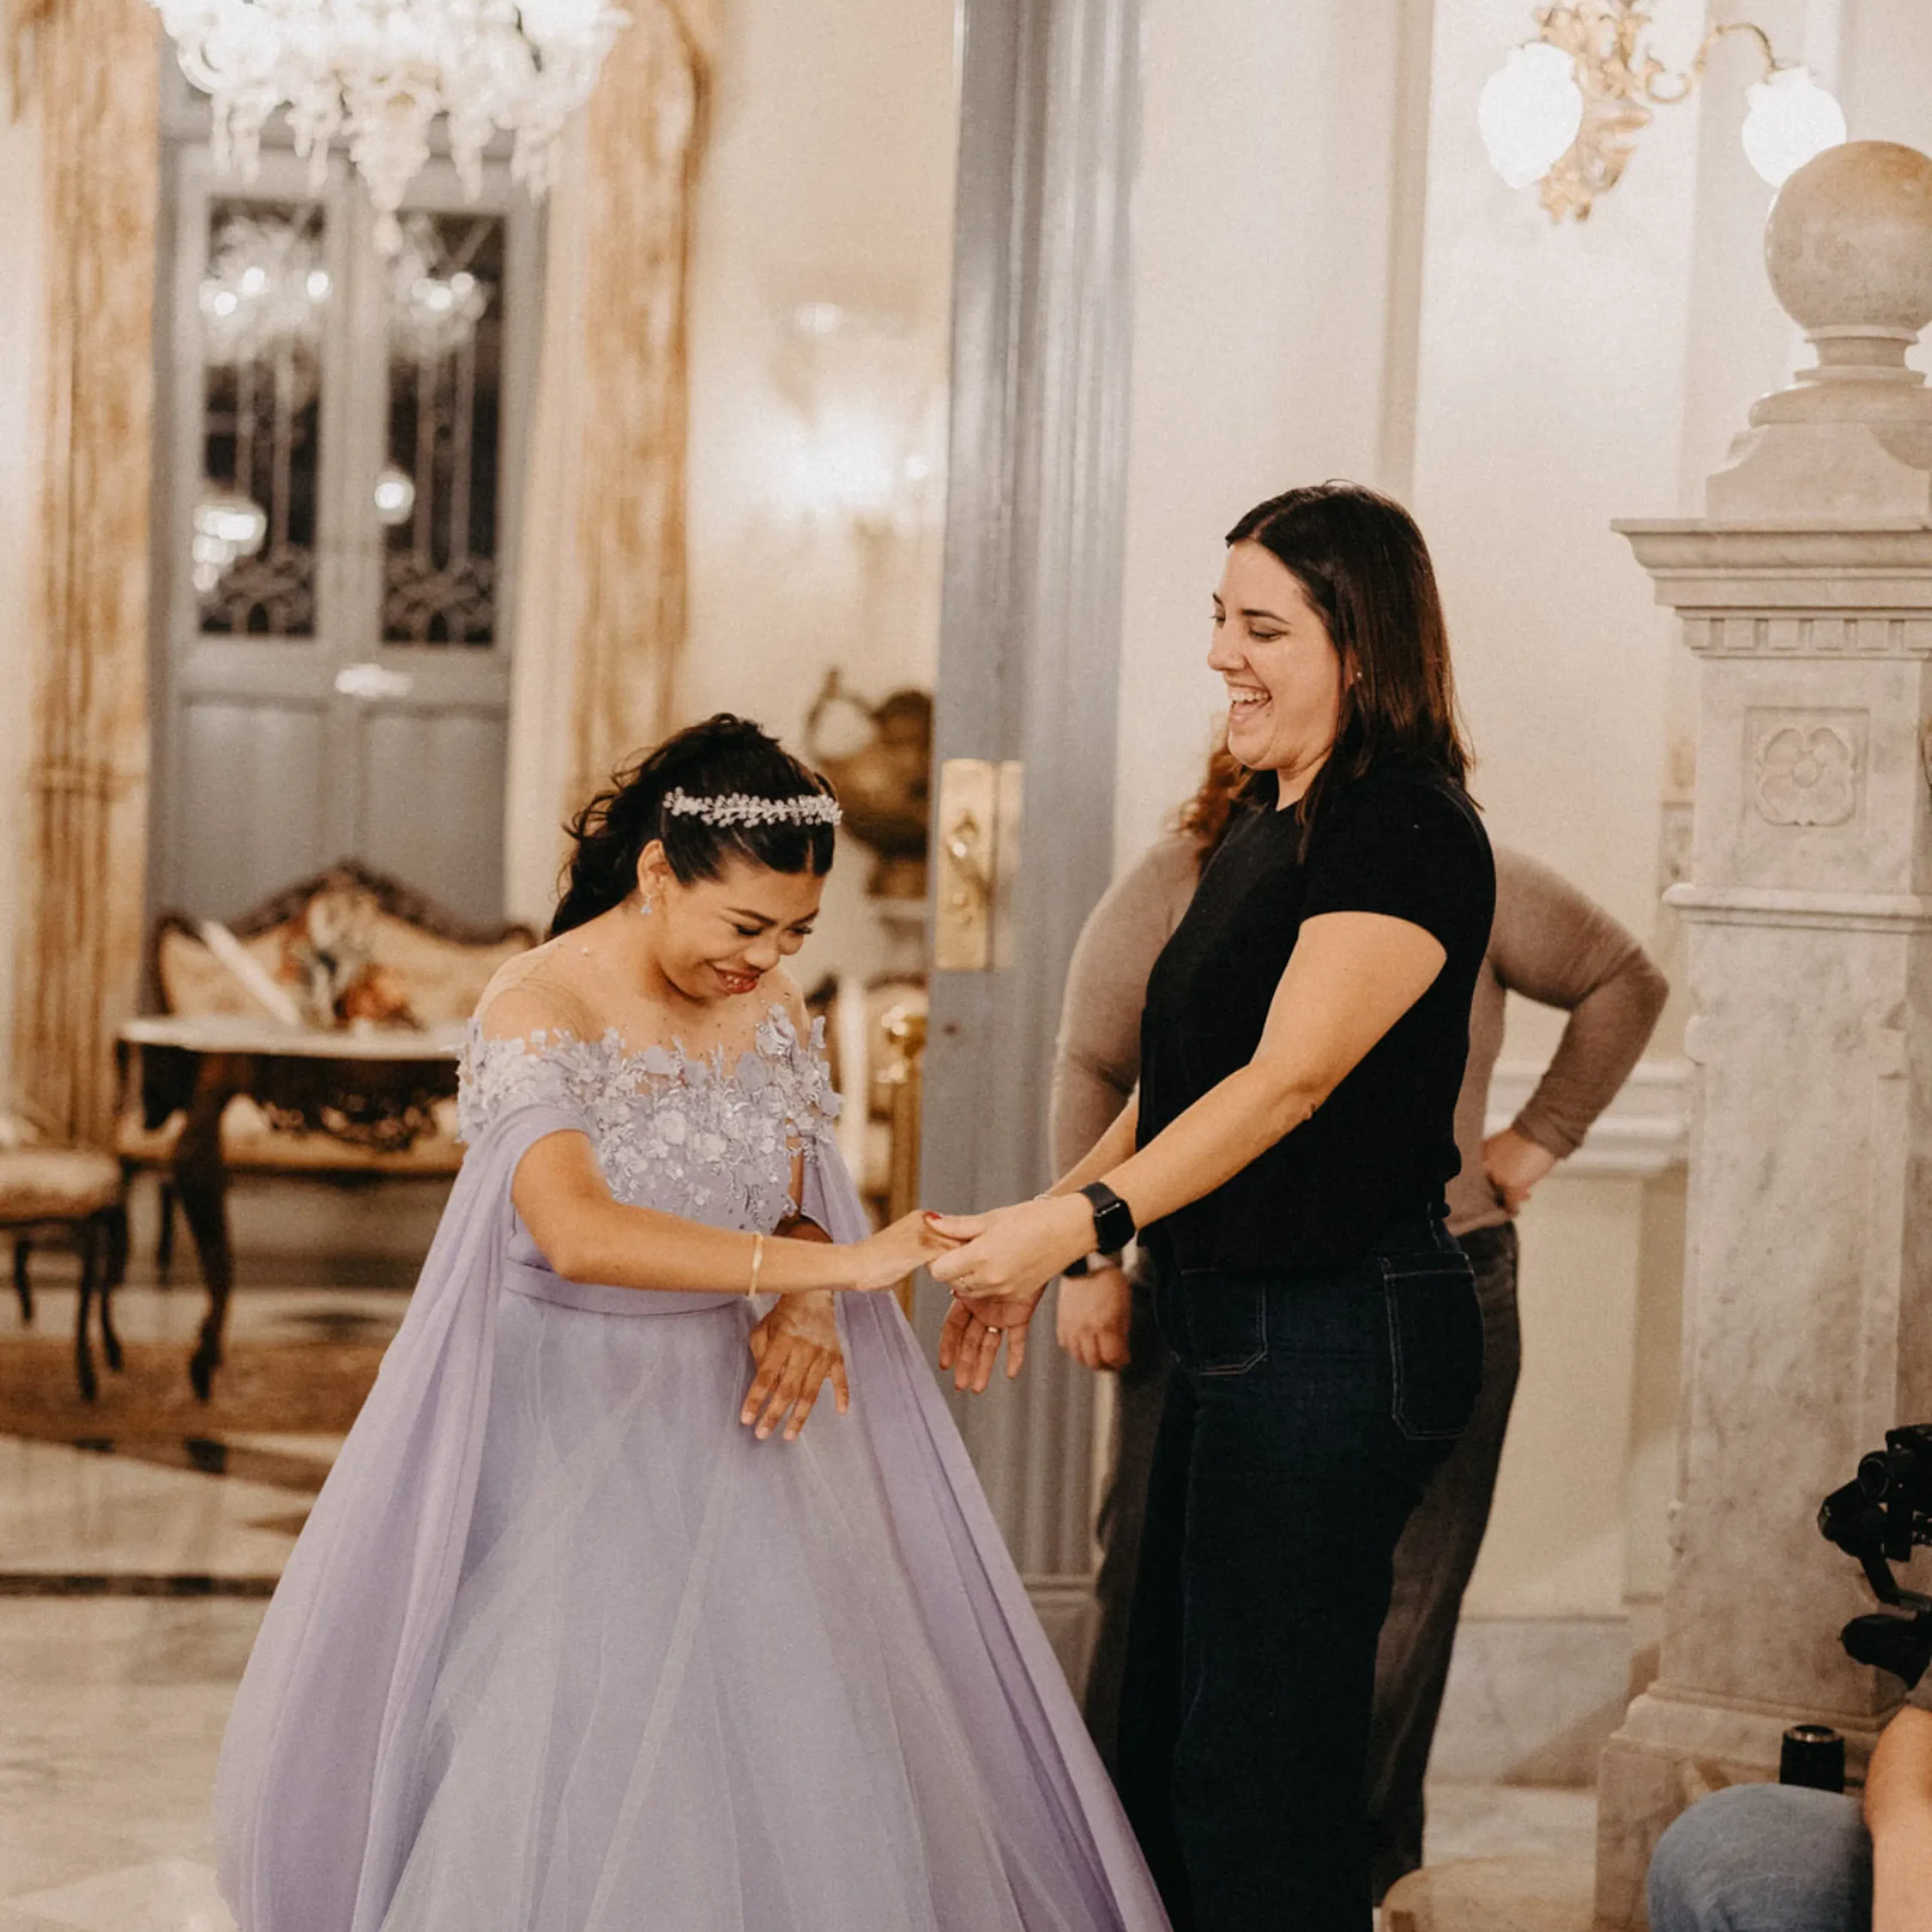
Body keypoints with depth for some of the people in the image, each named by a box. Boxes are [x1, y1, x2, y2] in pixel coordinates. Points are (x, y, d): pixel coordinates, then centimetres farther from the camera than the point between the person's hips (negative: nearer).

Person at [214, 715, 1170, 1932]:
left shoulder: (771, 1008, 3)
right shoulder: (538, 1011, -17)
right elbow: (578, 1233, -33)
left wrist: (805, 1306, -12)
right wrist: (834, 1267, -35)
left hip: (727, 1412, 6)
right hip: (570, 1421, -5)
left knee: (785, 1754, 1)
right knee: (578, 1763, -7)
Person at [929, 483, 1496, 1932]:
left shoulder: (1409, 838, -15)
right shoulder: (1265, 837, 14)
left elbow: (1287, 1079, -25)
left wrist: (1083, 1219, -32)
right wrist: (1036, 1245, 14)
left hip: (1340, 1336, -10)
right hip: (1236, 1326, 10)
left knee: (1258, 1759, -4)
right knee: (1170, 1736, 15)